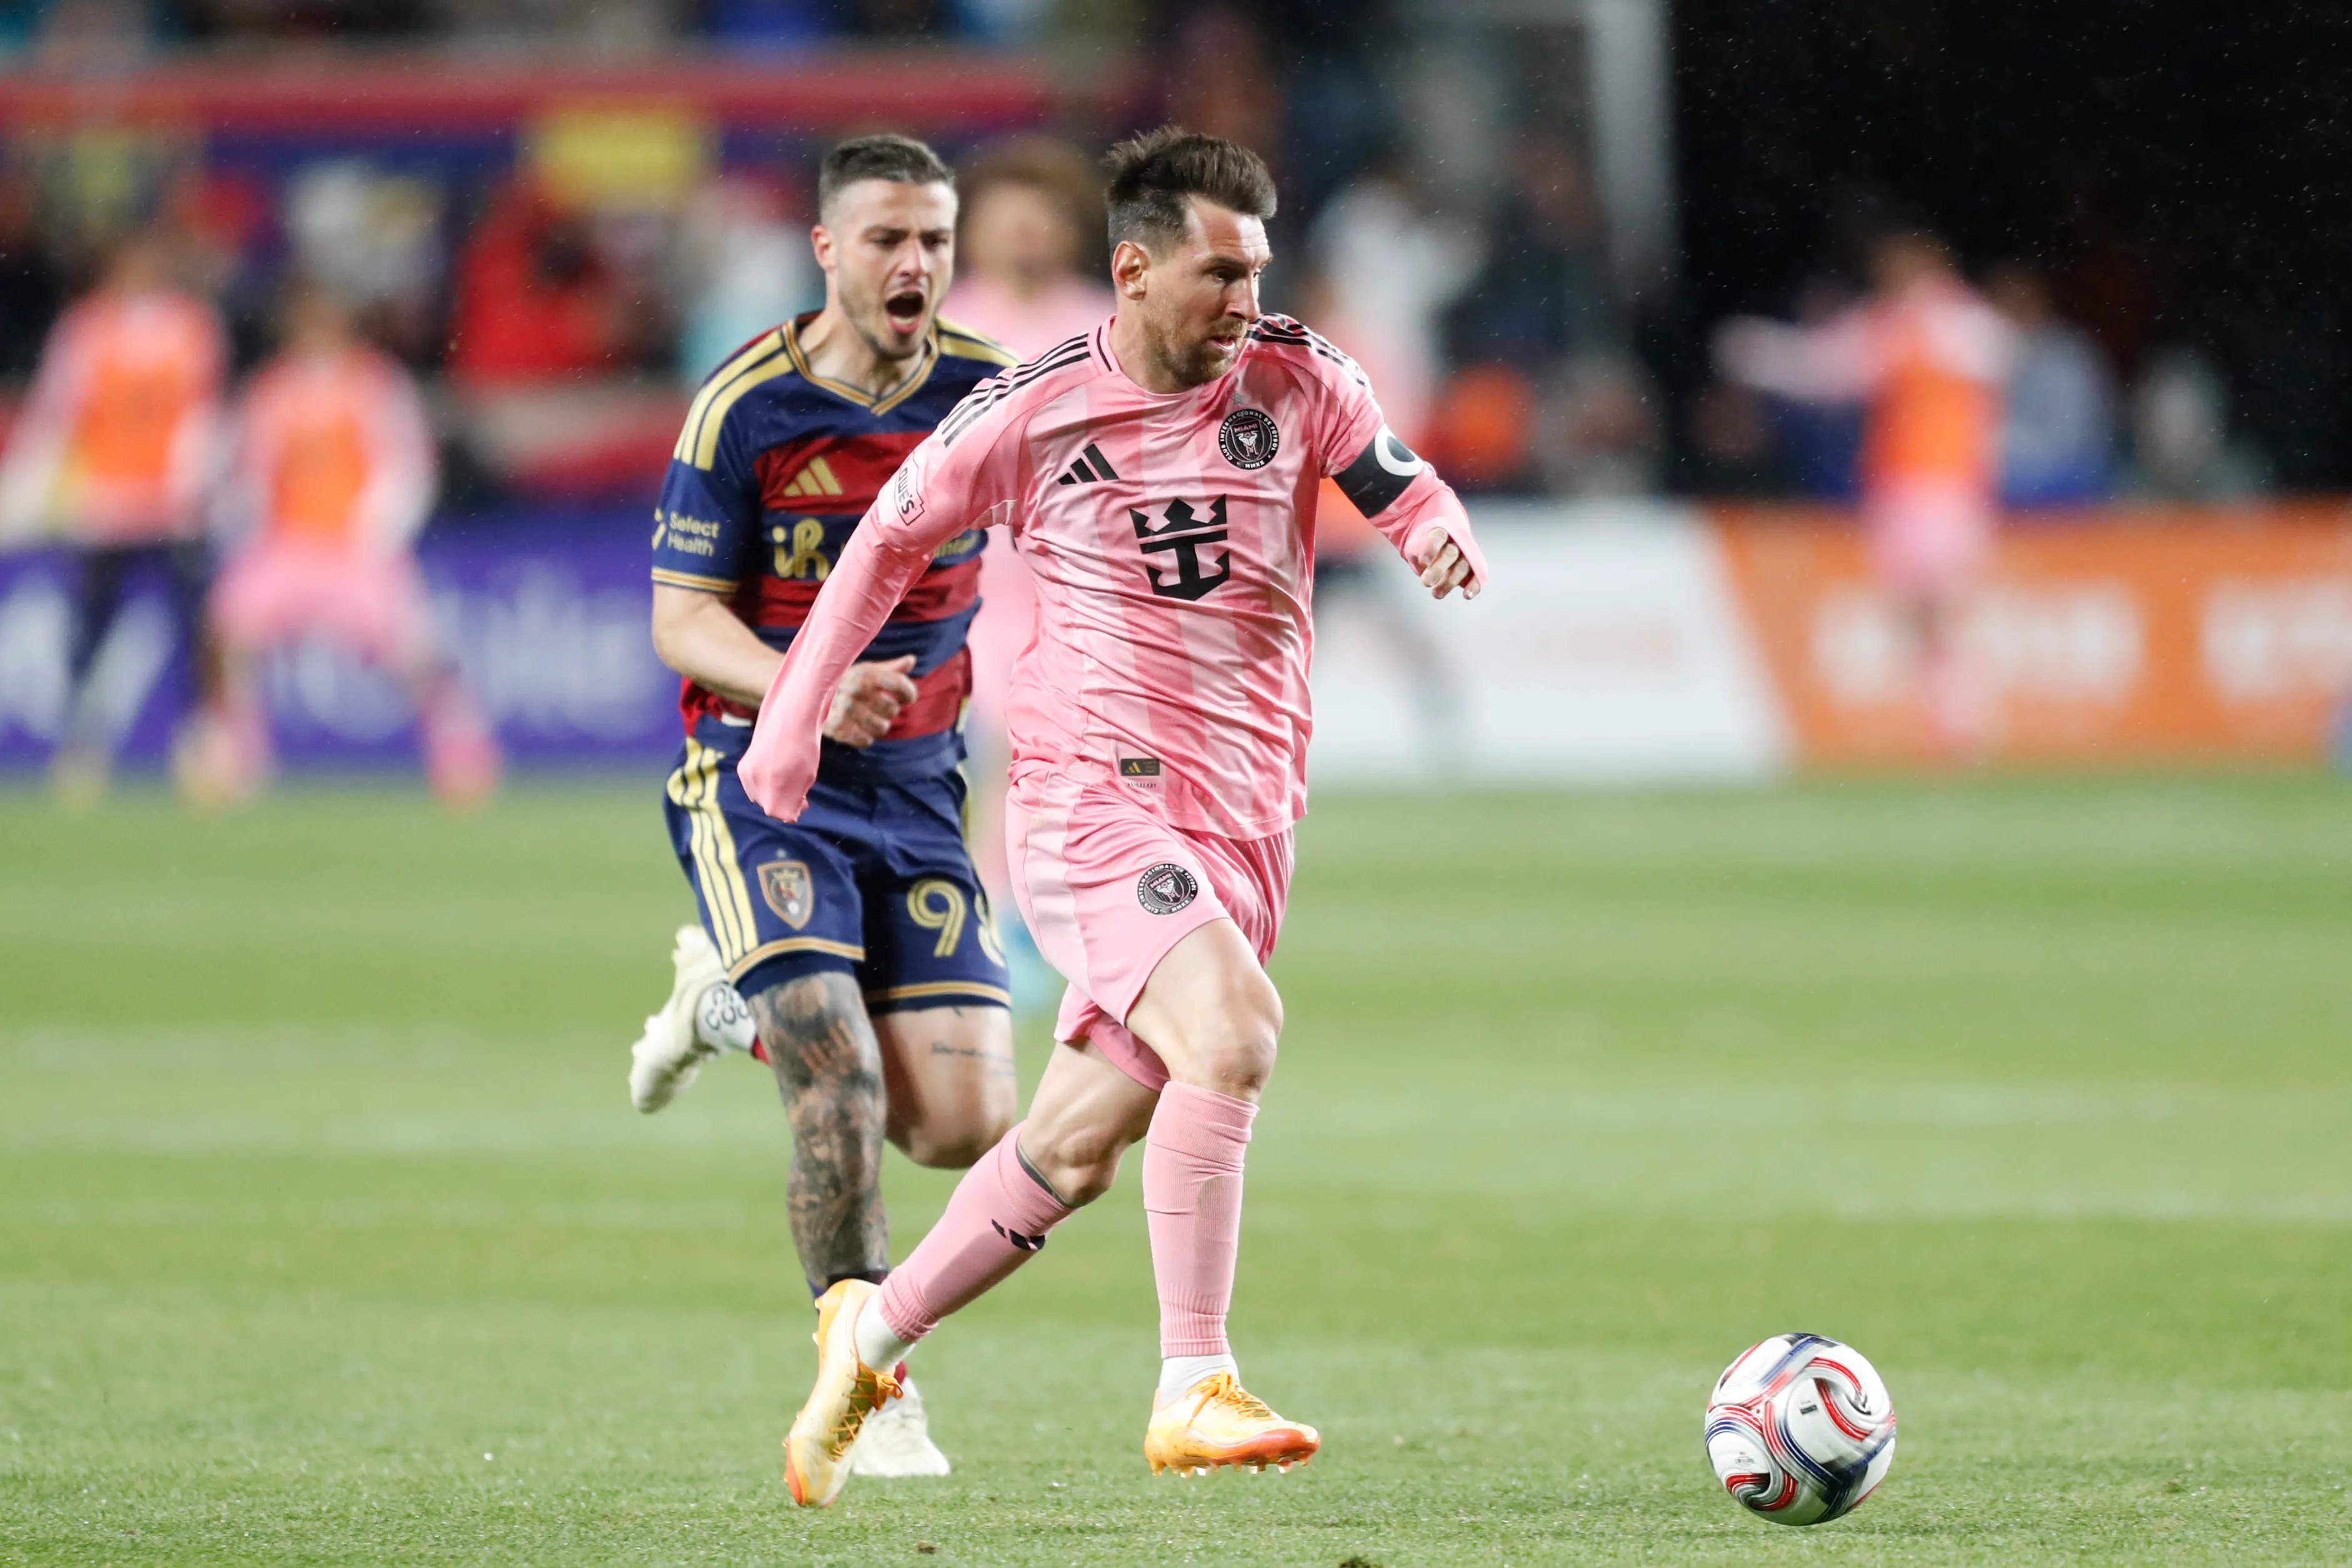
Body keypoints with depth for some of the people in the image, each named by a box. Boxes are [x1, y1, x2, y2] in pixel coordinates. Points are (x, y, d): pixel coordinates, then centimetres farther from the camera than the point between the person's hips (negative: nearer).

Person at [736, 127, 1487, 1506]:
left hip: (1243, 822, 4)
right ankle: (1193, 1391, -26)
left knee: (1081, 1144, 8)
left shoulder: (1296, 380, 3)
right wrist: (794, 717, 13)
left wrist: (1442, 538, -17)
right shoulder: (1035, 412, -3)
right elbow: (891, 541, 11)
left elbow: (1407, 494, 8)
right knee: (1231, 1030, -28)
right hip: (1090, 798, -4)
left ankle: (875, 1333, 30)